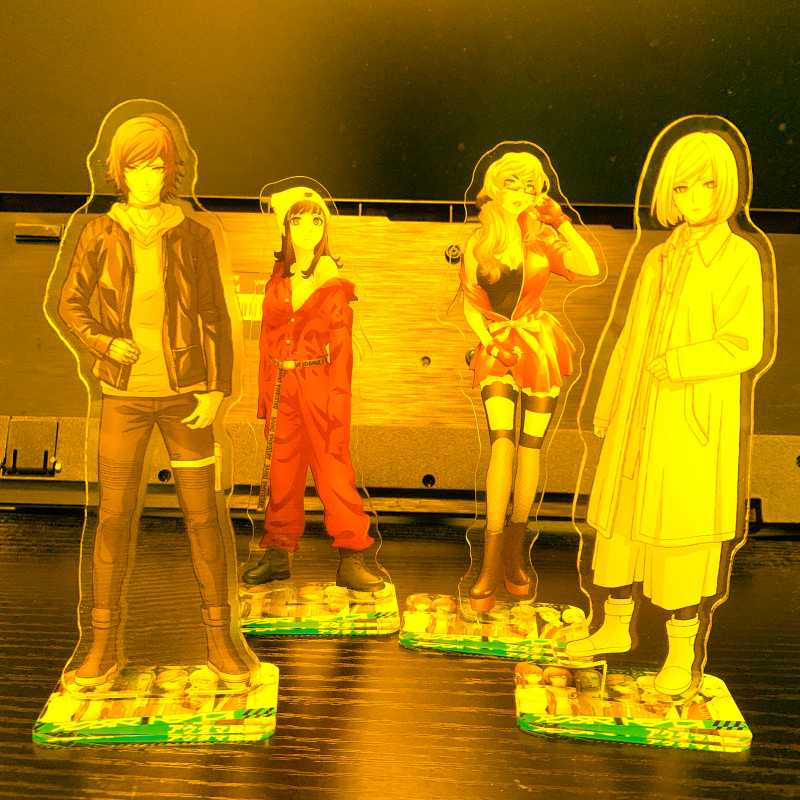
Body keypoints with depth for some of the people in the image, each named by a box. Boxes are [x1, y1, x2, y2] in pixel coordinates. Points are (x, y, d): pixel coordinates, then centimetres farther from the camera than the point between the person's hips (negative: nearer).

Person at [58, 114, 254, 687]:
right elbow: (71, 303, 8)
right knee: (114, 516, 4)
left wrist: (218, 389, -8)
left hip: (185, 394, -1)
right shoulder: (100, 236, 0)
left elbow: (215, 319, 0)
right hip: (125, 396, 1)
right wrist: (104, 343, -11)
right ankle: (104, 644, 19)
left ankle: (220, 636, 18)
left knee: (202, 515, 3)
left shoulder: (194, 237, -2)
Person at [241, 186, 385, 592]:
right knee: (282, 470, 9)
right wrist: (265, 393, 7)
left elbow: (342, 347, -3)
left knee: (333, 468, -5)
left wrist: (337, 400, -10)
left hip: (318, 383, -4)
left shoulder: (334, 284, 0)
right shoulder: (277, 280, 11)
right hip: (280, 384, 4)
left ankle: (351, 558, 1)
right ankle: (278, 554, 19)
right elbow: (267, 340, 11)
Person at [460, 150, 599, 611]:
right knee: (502, 443, -15)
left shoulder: (542, 239, 3)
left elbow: (591, 267, -11)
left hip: (540, 348, 1)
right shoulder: (477, 246, 5)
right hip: (497, 351, -1)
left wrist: (562, 221, -11)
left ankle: (515, 552, 14)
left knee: (530, 447, 2)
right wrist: (490, 343, -6)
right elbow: (471, 306, 8)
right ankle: (491, 561, -12)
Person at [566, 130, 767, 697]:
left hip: (693, 418, -6)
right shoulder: (659, 259, 11)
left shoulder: (738, 257, -5)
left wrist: (672, 366, -16)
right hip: (639, 416, 6)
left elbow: (744, 346, -12)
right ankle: (615, 627, 31)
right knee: (619, 520, 12)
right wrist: (608, 408, 14)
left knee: (679, 531, 0)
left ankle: (681, 651, 17)